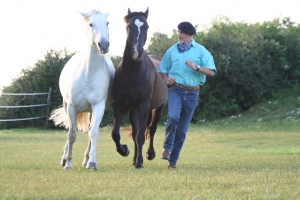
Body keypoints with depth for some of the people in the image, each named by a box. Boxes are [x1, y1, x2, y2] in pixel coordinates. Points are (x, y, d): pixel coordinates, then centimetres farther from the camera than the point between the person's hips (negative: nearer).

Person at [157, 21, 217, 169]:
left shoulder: (201, 51, 1)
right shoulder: (172, 51, 5)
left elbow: (211, 72, -6)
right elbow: (162, 70, 14)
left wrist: (196, 67, -21)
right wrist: (166, 78, -7)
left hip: (192, 93, 0)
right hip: (175, 90, 0)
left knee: (182, 129, 5)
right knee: (173, 117, -27)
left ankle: (173, 159, 14)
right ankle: (167, 148, -13)